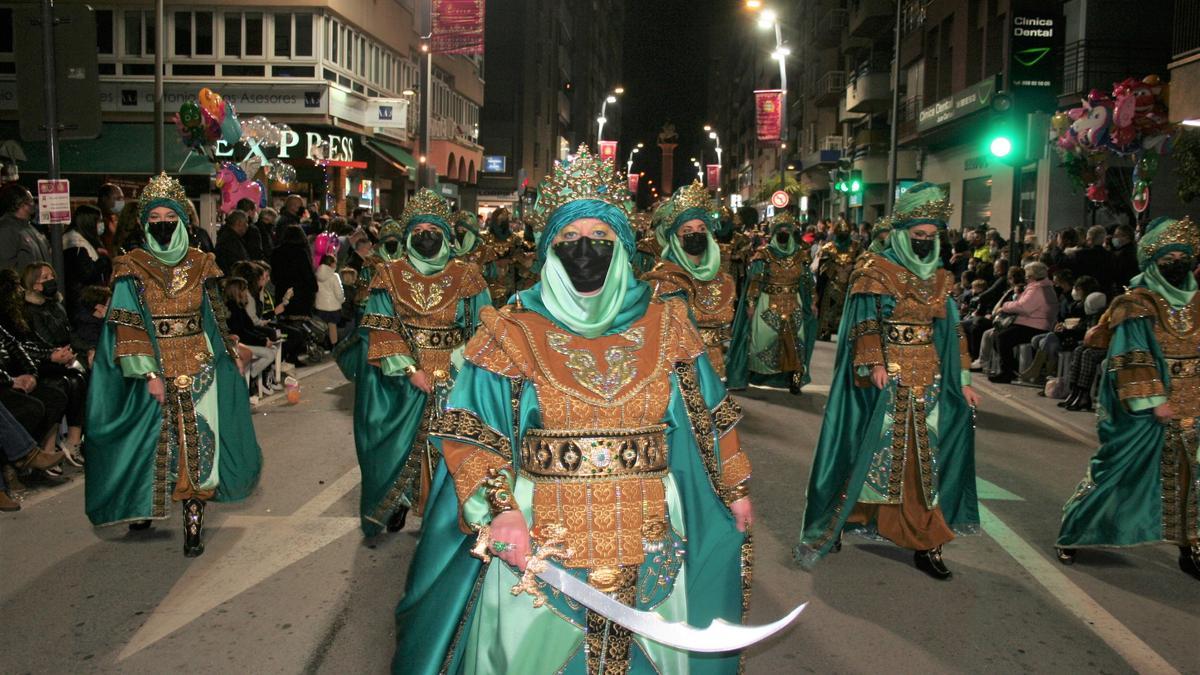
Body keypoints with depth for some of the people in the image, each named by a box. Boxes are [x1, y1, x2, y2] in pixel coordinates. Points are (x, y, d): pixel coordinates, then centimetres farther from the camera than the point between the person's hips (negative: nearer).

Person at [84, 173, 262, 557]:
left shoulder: (201, 265, 6)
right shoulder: (132, 268, -1)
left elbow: (215, 320, 12)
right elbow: (126, 327, -8)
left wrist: (229, 356, 11)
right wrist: (149, 373, -16)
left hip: (199, 368, 2)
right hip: (154, 369, -1)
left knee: (196, 442, -1)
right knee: (151, 442, 5)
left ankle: (194, 523, 4)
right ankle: (142, 504, 28)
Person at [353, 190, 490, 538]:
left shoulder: (466, 277, 2)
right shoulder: (390, 276, 3)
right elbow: (381, 333, -2)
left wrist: (454, 368, -14)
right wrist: (410, 370, -13)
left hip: (453, 381, 0)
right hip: (400, 381, 1)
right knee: (402, 444, 6)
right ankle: (398, 503, 26)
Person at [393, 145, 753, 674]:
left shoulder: (665, 326, 2)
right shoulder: (513, 332, -5)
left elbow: (709, 418, 9)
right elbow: (468, 436, -8)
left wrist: (736, 490, 11)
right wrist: (500, 512, -20)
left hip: (647, 551, 2)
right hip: (540, 547, -2)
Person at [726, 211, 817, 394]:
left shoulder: (801, 254, 5)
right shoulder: (764, 254, -4)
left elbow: (807, 281, 12)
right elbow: (755, 281, -5)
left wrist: (812, 303, 10)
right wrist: (751, 304, -10)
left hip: (793, 307, 3)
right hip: (768, 306, -3)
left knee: (794, 342, 2)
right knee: (761, 340, -2)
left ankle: (794, 379, 9)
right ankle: (746, 376, 9)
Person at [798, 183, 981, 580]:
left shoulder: (939, 279, 12)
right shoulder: (874, 271, -5)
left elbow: (951, 333, 14)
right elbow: (865, 323, -12)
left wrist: (962, 380, 12)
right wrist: (875, 364, -25)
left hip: (928, 380, 5)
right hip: (885, 378, -5)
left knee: (925, 459, 6)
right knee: (871, 451, -1)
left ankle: (925, 543, 13)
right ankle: (835, 522, 15)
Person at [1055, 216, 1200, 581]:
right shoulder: (1138, 306, -8)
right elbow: (1132, 361, -12)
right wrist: (1154, 401, -18)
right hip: (1142, 412, -5)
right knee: (1117, 472, 1)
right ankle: (1073, 533, 16)